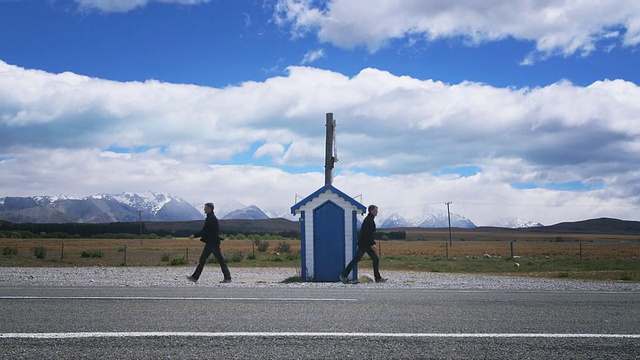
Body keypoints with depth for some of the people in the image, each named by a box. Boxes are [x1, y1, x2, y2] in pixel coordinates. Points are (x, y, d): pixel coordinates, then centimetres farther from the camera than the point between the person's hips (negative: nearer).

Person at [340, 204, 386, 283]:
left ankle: (378, 278, 8)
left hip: (368, 244, 10)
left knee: (376, 259, 6)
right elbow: (368, 234, -22)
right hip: (364, 244, -10)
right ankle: (344, 275, -2)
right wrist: (372, 244, -23)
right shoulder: (368, 220, -14)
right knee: (356, 259, -8)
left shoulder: (370, 220, 17)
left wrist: (373, 243, 20)